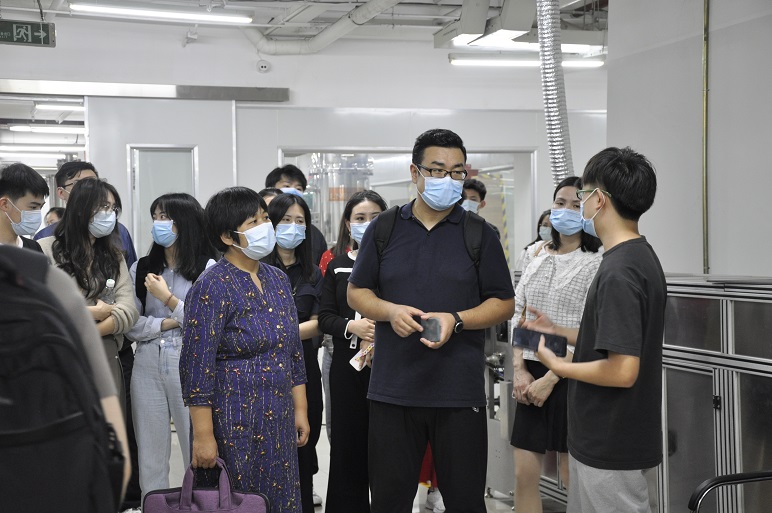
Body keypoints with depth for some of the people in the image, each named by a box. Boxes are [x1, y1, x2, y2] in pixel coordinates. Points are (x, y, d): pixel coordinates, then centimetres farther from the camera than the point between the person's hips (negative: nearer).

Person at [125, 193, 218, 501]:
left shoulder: (208, 268, -4)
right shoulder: (141, 268, 9)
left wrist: (167, 298, -9)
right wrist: (168, 323, -10)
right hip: (147, 364, 4)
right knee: (150, 454, 9)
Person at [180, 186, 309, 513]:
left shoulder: (277, 280, 8)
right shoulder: (212, 287, -13)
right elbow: (197, 367, -15)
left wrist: (300, 410, 13)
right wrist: (203, 436, -16)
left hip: (279, 419, 7)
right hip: (233, 423, -7)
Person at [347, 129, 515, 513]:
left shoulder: (480, 234, 4)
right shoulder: (383, 229, 8)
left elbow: (504, 304, 5)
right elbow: (356, 292, 11)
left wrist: (456, 320, -13)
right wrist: (390, 311, -10)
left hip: (459, 392, -1)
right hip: (392, 390, 1)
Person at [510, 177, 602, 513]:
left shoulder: (596, 261, -8)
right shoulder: (535, 253, 10)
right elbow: (518, 313, 11)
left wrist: (550, 380, -13)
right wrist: (519, 370, 0)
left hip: (569, 375, -5)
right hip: (531, 373, 5)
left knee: (574, 481, 3)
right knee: (524, 475, 6)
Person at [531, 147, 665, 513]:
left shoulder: (618, 272, -23)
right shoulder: (642, 257, 8)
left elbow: (622, 371, -26)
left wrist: (557, 366, -12)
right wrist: (558, 330, 17)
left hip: (610, 451, -9)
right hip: (606, 439, 9)